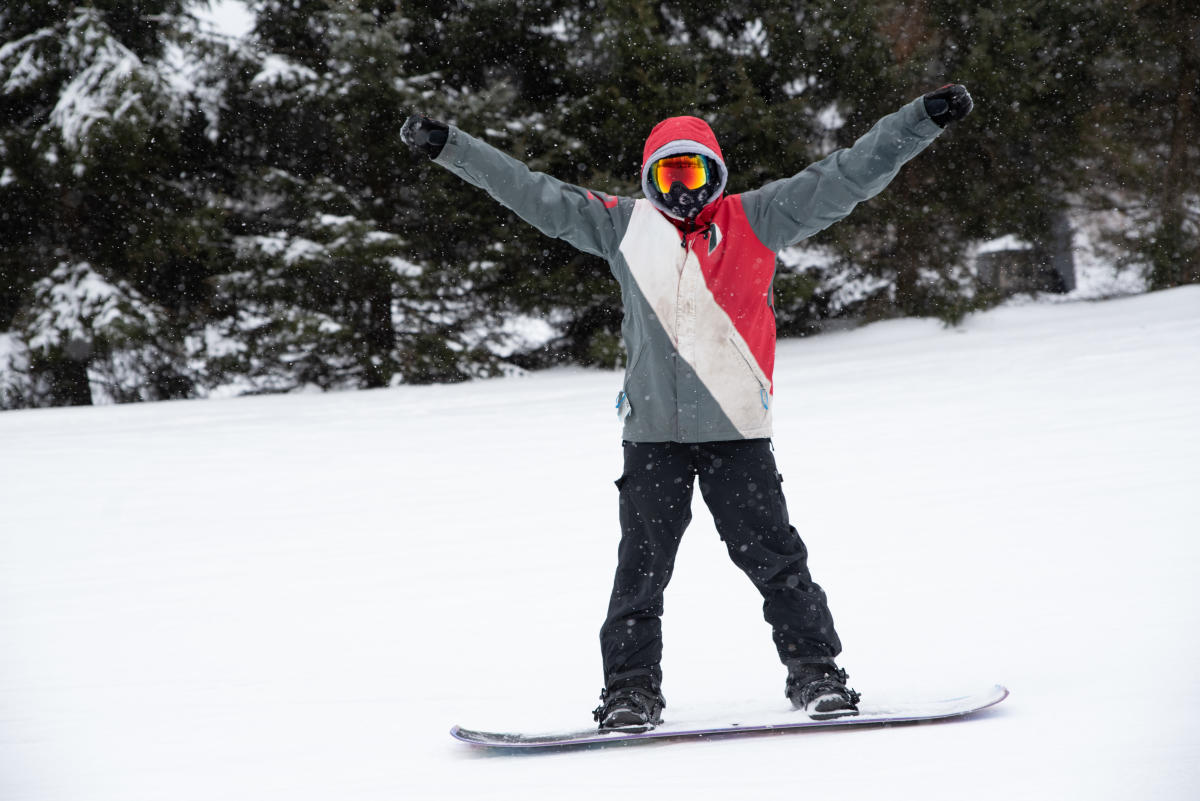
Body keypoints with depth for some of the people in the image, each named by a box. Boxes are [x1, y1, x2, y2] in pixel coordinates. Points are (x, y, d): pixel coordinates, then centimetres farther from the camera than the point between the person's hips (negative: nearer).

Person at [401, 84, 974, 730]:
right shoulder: (624, 226, 10)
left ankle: (815, 674, 9)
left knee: (772, 556, -1)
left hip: (735, 428, -1)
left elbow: (847, 177, 5)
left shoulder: (754, 221, 5)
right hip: (652, 430, 2)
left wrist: (926, 119, 0)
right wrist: (448, 147, 13)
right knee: (642, 564, 2)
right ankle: (631, 687, 10)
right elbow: (535, 194, 13)